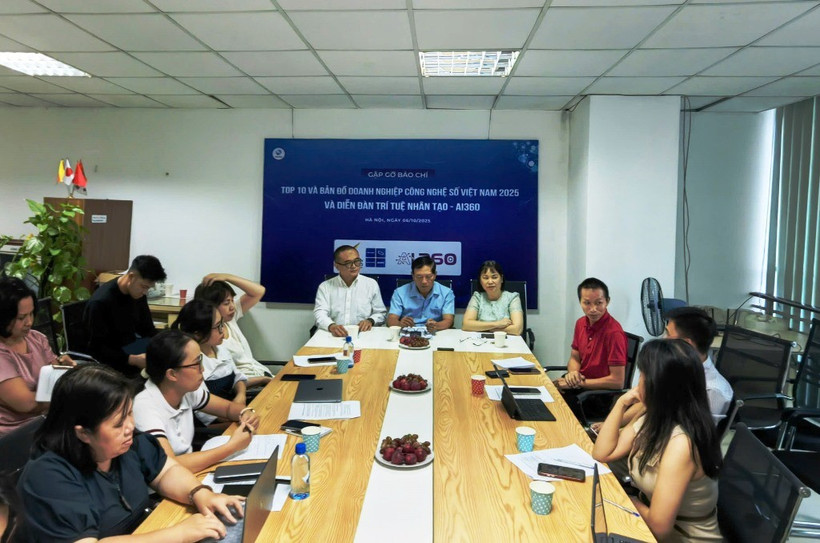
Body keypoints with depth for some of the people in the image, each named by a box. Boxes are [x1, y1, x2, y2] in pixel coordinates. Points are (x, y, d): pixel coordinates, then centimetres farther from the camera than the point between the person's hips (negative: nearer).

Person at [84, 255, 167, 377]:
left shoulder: (138, 294, 0)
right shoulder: (100, 302, -20)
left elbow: (147, 329, 12)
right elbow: (97, 349, -19)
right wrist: (134, 360, -30)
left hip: (132, 352, 7)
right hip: (110, 361, -7)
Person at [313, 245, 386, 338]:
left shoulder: (371, 284, 13)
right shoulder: (325, 287, 10)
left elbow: (381, 313, 17)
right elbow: (320, 313, -3)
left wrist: (370, 321, -7)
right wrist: (331, 326, -25)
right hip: (335, 336, -1)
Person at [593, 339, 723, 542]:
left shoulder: (681, 443, -30)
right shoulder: (654, 418, -4)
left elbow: (659, 527, -28)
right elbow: (602, 454, 0)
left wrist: (633, 502, -8)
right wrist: (621, 403, -7)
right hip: (648, 516, 7)